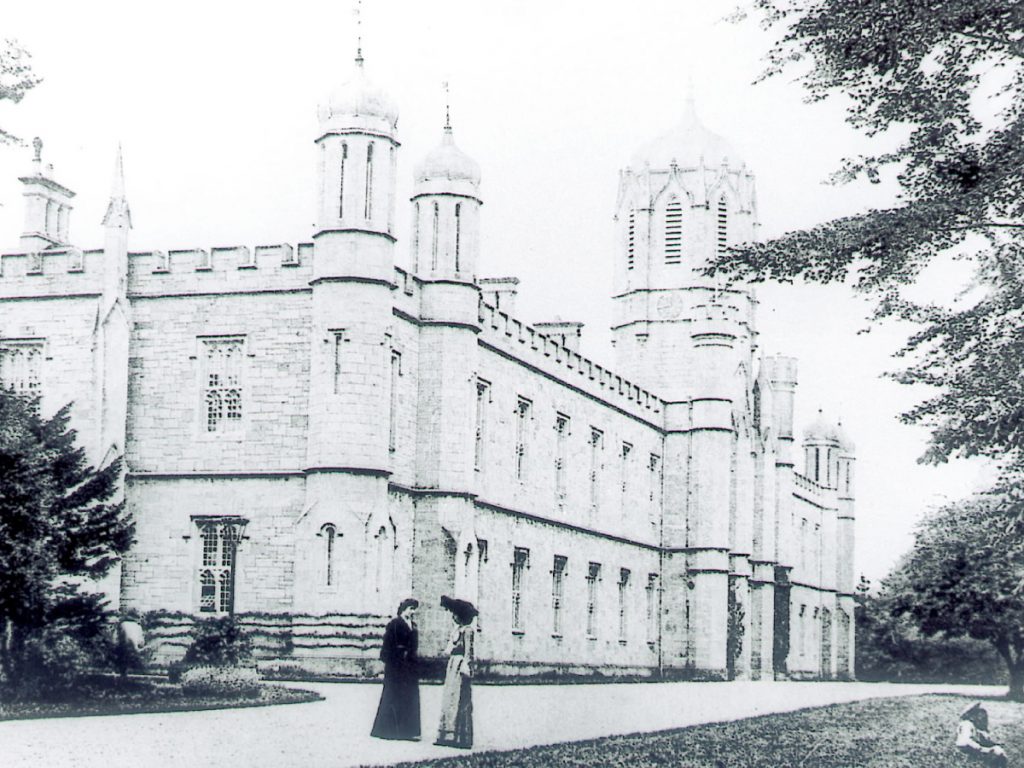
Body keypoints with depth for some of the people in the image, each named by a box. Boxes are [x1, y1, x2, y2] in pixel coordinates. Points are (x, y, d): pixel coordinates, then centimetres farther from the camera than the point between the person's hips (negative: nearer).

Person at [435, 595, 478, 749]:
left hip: (460, 666, -9)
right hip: (453, 666, 9)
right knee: (448, 701, 9)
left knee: (459, 702, -8)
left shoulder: (467, 630, -11)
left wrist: (465, 667, -19)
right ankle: (447, 736, 12)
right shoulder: (456, 628, 15)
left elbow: (468, 651, -14)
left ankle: (460, 738, -5)